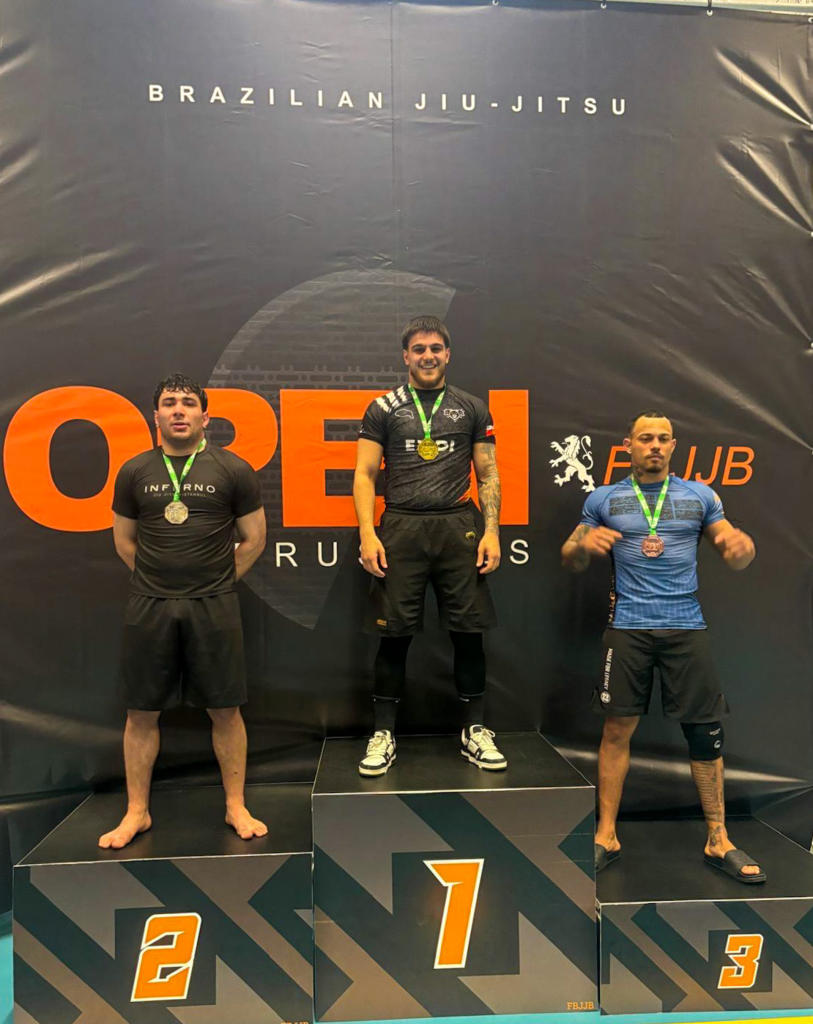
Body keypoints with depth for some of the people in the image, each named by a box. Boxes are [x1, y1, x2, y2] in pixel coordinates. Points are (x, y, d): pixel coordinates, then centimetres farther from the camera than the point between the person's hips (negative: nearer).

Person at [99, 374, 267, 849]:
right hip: (148, 607, 2)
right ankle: (137, 812, 26)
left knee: (225, 709, 5)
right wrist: (160, 580, 9)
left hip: (214, 607, -2)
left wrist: (216, 583, 6)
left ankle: (236, 807, 22)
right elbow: (124, 541, 15)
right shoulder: (135, 471, 6)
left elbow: (254, 539, 5)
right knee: (142, 712, 9)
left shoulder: (233, 469, 0)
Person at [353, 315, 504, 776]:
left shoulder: (472, 408, 12)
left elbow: (488, 475, 10)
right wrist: (367, 535, -7)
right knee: (394, 633, 2)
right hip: (401, 529, -1)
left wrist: (492, 531, -2)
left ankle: (474, 730, 20)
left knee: (469, 631, 4)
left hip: (458, 526, 1)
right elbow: (365, 475, 4)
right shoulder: (384, 409, 9)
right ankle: (384, 734, 16)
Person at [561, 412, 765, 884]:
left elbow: (735, 556, 12)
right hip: (628, 627, -1)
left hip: (686, 626, 1)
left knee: (706, 731, 3)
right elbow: (571, 561, 9)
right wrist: (585, 545, -15)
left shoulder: (699, 495, 10)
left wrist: (741, 545, -13)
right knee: (618, 729, 1)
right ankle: (607, 836, 15)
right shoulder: (604, 499, 7)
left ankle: (718, 842, 20)